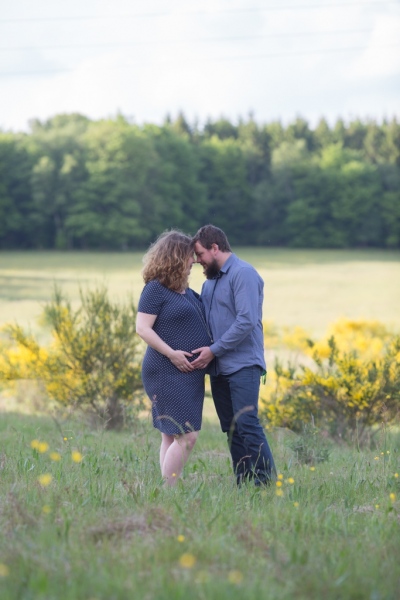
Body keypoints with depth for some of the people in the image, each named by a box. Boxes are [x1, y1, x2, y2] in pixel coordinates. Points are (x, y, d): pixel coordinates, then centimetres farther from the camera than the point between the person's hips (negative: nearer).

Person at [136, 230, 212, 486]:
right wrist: (171, 353, -21)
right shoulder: (156, 289, -9)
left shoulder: (188, 292, 15)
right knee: (186, 437, -14)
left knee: (172, 436, 10)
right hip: (169, 374, -9)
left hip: (190, 373, 9)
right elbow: (142, 328, -14)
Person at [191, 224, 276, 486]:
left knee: (247, 424, -15)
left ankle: (268, 482, -13)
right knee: (231, 429, 6)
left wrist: (214, 349, -16)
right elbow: (205, 319, 21)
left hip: (243, 365, -9)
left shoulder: (243, 273, -9)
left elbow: (246, 321, -19)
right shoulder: (211, 280, 17)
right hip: (218, 367, 9)